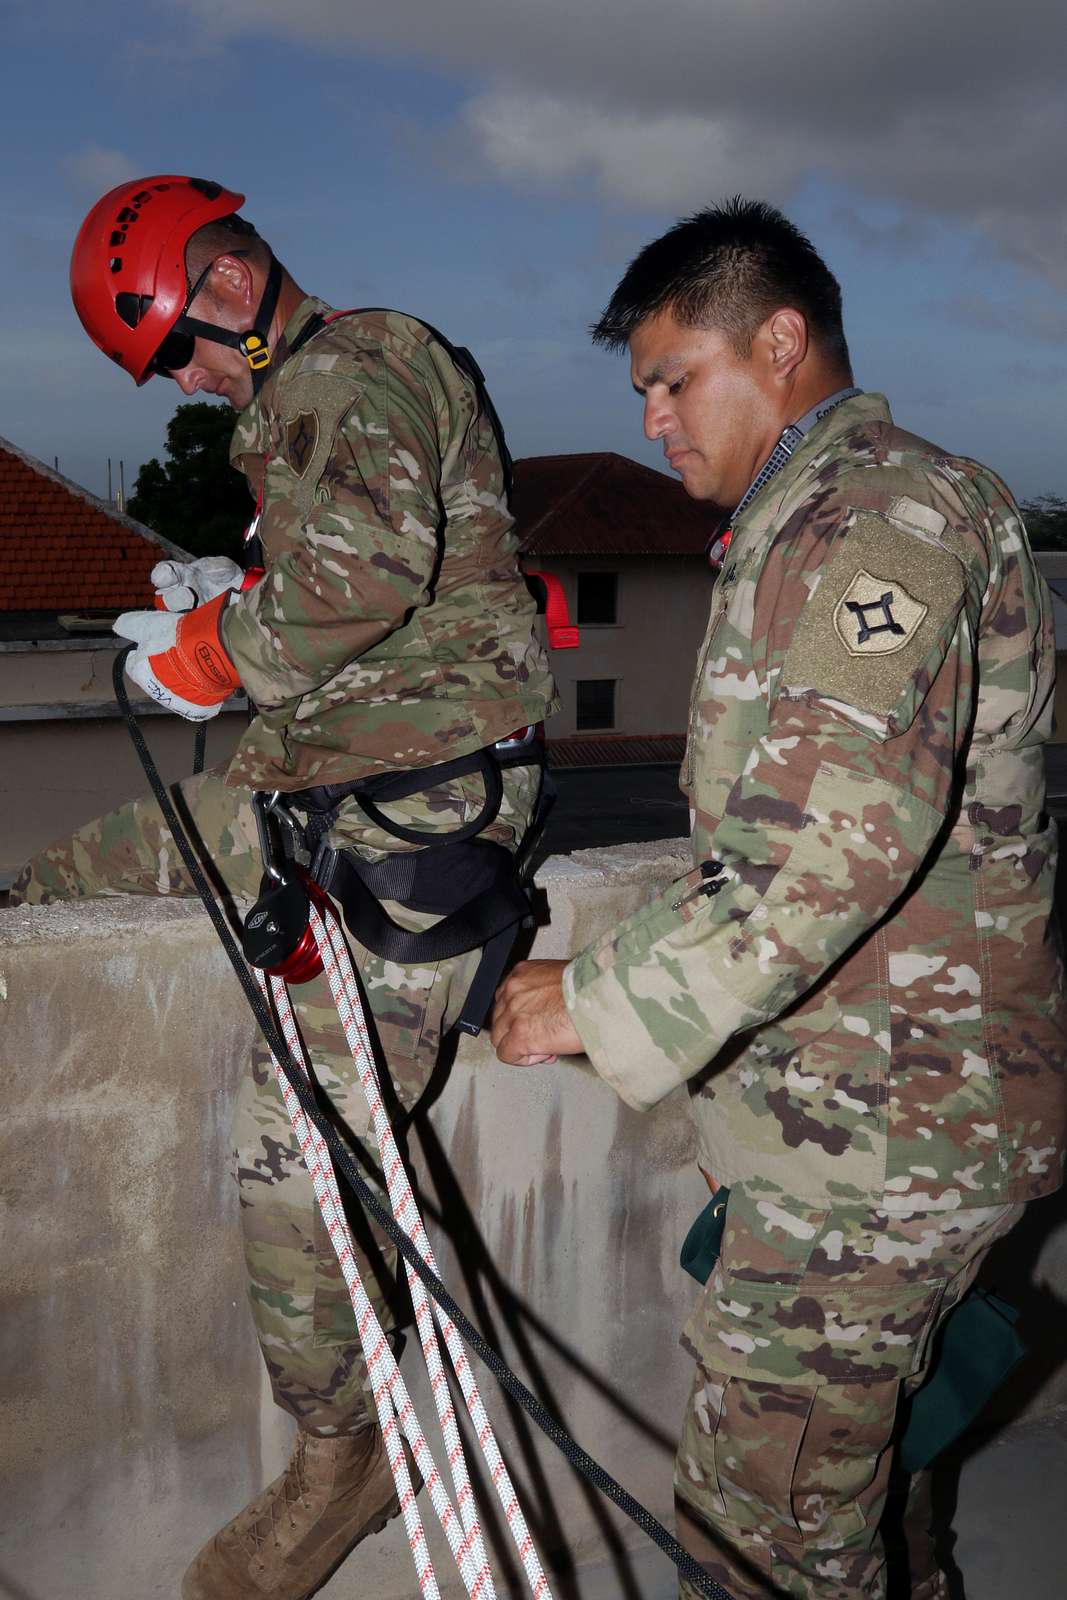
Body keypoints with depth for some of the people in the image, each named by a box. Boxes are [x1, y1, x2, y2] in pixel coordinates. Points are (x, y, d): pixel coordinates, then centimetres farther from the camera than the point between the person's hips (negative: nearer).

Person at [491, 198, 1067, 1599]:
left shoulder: (873, 518, -17)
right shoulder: (827, 521, 18)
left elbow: (844, 840, -29)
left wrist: (603, 1002, -23)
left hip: (875, 1129, -11)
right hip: (888, 1101, 11)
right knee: (858, 1455, 23)